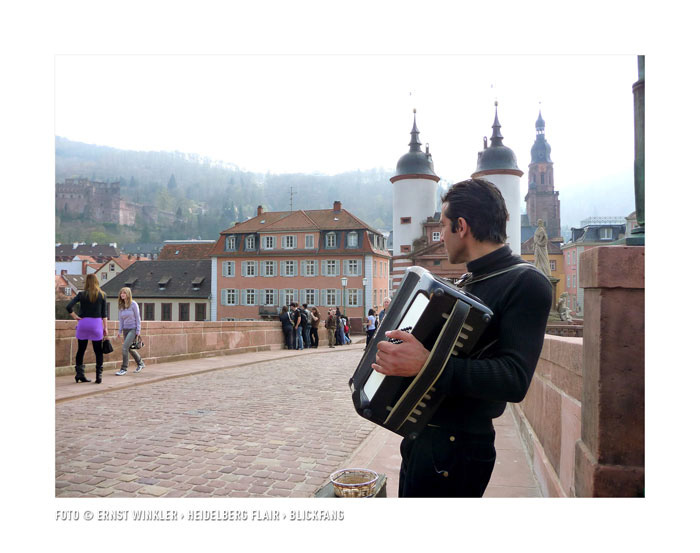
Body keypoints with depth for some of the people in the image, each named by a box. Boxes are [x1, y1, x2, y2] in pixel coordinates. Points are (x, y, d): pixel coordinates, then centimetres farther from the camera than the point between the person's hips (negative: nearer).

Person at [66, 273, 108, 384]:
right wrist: (105, 328, 3)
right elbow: (104, 313, 0)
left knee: (81, 350, 12)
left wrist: (74, 316, 3)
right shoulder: (102, 295, 0)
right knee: (98, 351, 4)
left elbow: (68, 306, -9)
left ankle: (79, 374, 14)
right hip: (97, 323, -1)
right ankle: (98, 376, 1)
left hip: (83, 323, 1)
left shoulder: (82, 295, 2)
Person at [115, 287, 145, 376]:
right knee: (129, 348, 13)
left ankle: (123, 369, -7)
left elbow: (138, 318, -7)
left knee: (125, 347, -15)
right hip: (125, 329, 6)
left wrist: (138, 331, -10)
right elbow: (121, 319, 13)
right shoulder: (121, 306, 6)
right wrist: (120, 331, 7)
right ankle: (140, 363, 33)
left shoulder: (133, 304, -9)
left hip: (133, 329, -6)